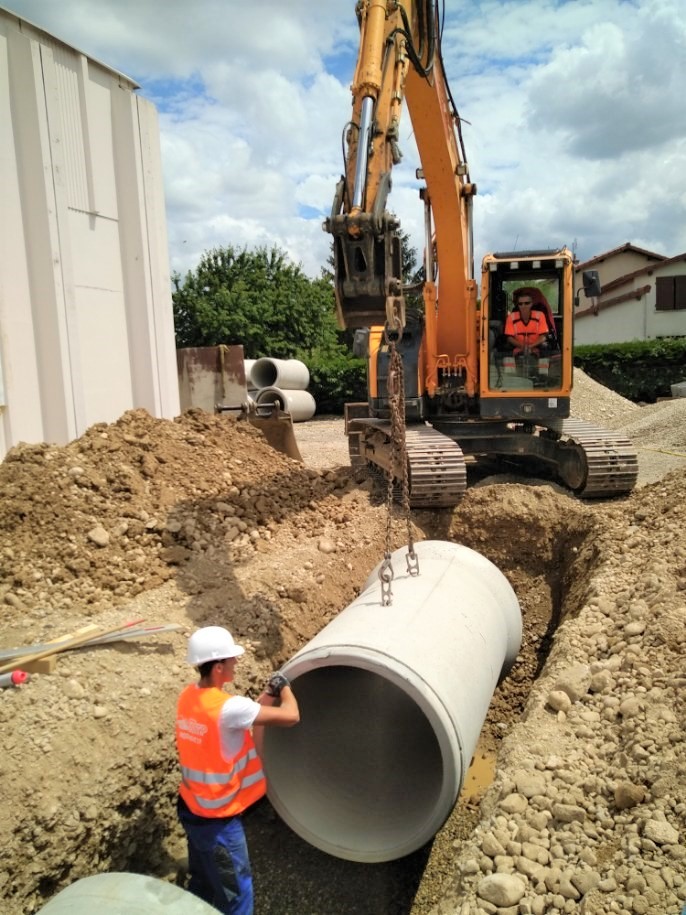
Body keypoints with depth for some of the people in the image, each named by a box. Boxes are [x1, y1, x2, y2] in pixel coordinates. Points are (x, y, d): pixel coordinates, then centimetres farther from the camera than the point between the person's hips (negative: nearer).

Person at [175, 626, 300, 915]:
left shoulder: (188, 696, -5)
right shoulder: (227, 707, -30)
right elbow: (291, 716, -25)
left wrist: (266, 697, 1)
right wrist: (285, 688, -7)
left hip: (191, 809, 8)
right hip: (217, 820, -8)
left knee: (202, 885, 25)